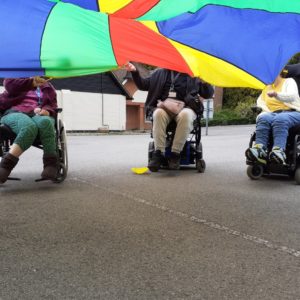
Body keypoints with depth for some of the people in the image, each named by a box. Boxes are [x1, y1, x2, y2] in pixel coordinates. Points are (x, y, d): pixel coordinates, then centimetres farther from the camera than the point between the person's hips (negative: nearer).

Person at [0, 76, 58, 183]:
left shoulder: (47, 86, 31)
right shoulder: (18, 78, 27)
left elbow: (52, 104, 17)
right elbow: (9, 84, 3)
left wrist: (47, 111, -8)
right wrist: (32, 82, -11)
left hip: (38, 115, 2)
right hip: (15, 113, -1)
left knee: (45, 122, -38)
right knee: (29, 127, -39)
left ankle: (51, 163, -39)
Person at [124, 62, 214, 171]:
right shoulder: (159, 73, 23)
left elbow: (208, 94, 12)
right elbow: (143, 85, 23)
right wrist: (135, 72, 7)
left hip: (184, 108, -1)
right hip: (164, 107, 1)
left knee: (185, 115, -37)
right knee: (159, 113, -35)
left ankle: (175, 153, -31)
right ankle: (158, 153, -34)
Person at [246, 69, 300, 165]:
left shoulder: (289, 81, 12)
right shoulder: (268, 87, 30)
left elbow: (292, 96, -8)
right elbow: (260, 101, 22)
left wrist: (276, 94, -27)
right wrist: (266, 111, 1)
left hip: (292, 113, -4)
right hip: (273, 114, 4)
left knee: (280, 119, -40)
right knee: (263, 118, -32)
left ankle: (279, 152, -58)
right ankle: (259, 150, -50)